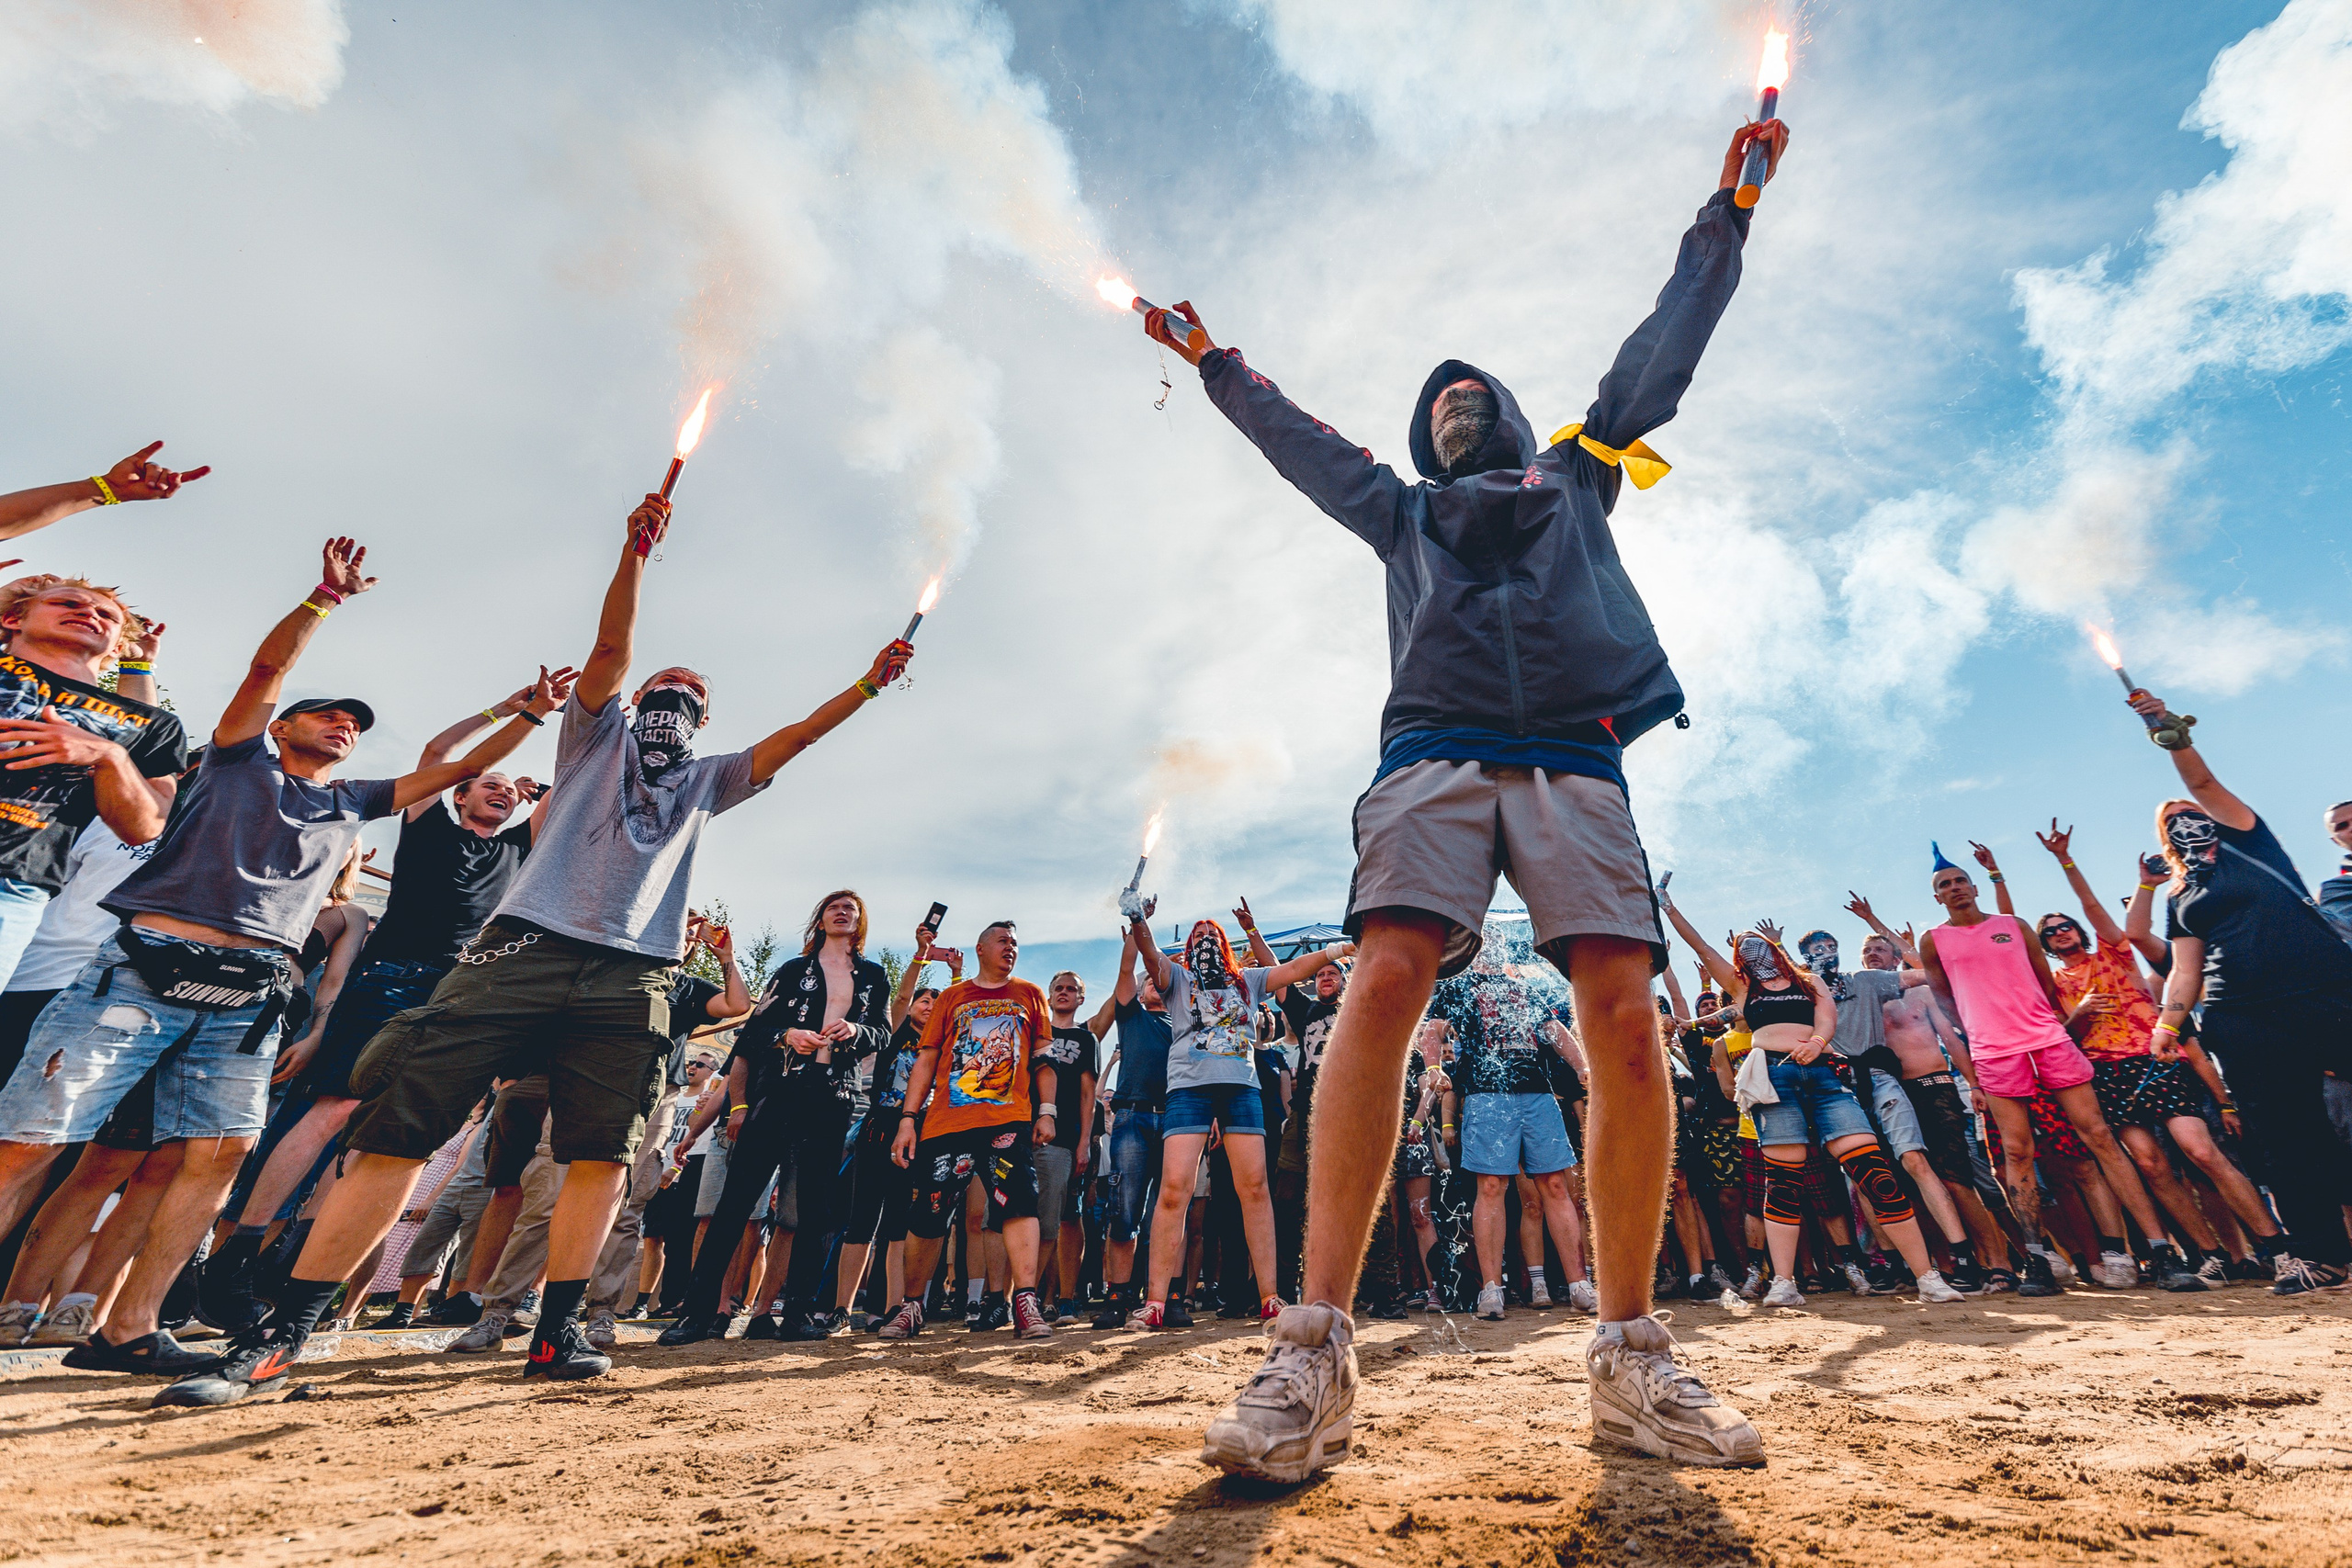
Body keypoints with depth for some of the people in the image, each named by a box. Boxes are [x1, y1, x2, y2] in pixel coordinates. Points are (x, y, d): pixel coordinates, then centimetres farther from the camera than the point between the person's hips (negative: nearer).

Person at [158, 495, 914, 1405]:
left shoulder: (705, 782, 25)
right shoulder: (599, 735, 20)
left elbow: (791, 740, 17)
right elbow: (610, 650, 6)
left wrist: (864, 690, 9)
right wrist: (636, 551, -5)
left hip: (632, 979, 2)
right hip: (528, 947, -2)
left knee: (602, 1151, -4)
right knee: (398, 1128, -6)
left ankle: (556, 1334, 5)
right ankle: (279, 1338, 3)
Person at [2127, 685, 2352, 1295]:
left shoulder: (2248, 842, 11)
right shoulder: (2179, 897, 17)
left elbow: (2205, 783, -4)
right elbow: (2186, 969, 10)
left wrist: (2175, 737, -16)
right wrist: (2168, 1021, -3)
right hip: (2246, 1021, 3)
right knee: (2284, 1134, 3)